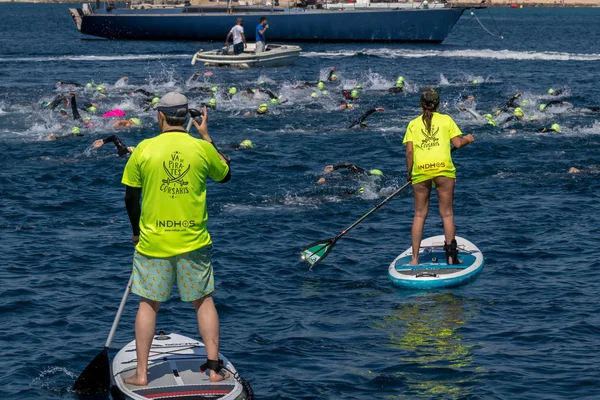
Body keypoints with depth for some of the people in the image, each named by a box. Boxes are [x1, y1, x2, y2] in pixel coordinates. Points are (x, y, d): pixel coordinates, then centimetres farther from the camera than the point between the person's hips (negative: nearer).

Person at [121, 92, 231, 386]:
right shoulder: (202, 148, -6)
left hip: (152, 241, 0)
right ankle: (214, 367, 12)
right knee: (203, 301, 13)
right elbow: (225, 175, 14)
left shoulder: (143, 149, -7)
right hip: (194, 242, 1)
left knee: (148, 304, 10)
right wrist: (206, 136, 19)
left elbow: (130, 198, 0)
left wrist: (136, 231, 16)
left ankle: (141, 373, 12)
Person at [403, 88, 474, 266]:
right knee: (447, 214, 6)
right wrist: (468, 139, 25)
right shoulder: (446, 120, 8)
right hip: (443, 167, -1)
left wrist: (409, 173, 13)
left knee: (419, 215, 8)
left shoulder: (413, 124, 10)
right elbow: (458, 143, 4)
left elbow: (409, 151, 2)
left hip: (420, 170, 1)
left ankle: (415, 258, 5)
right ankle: (450, 256, 3)